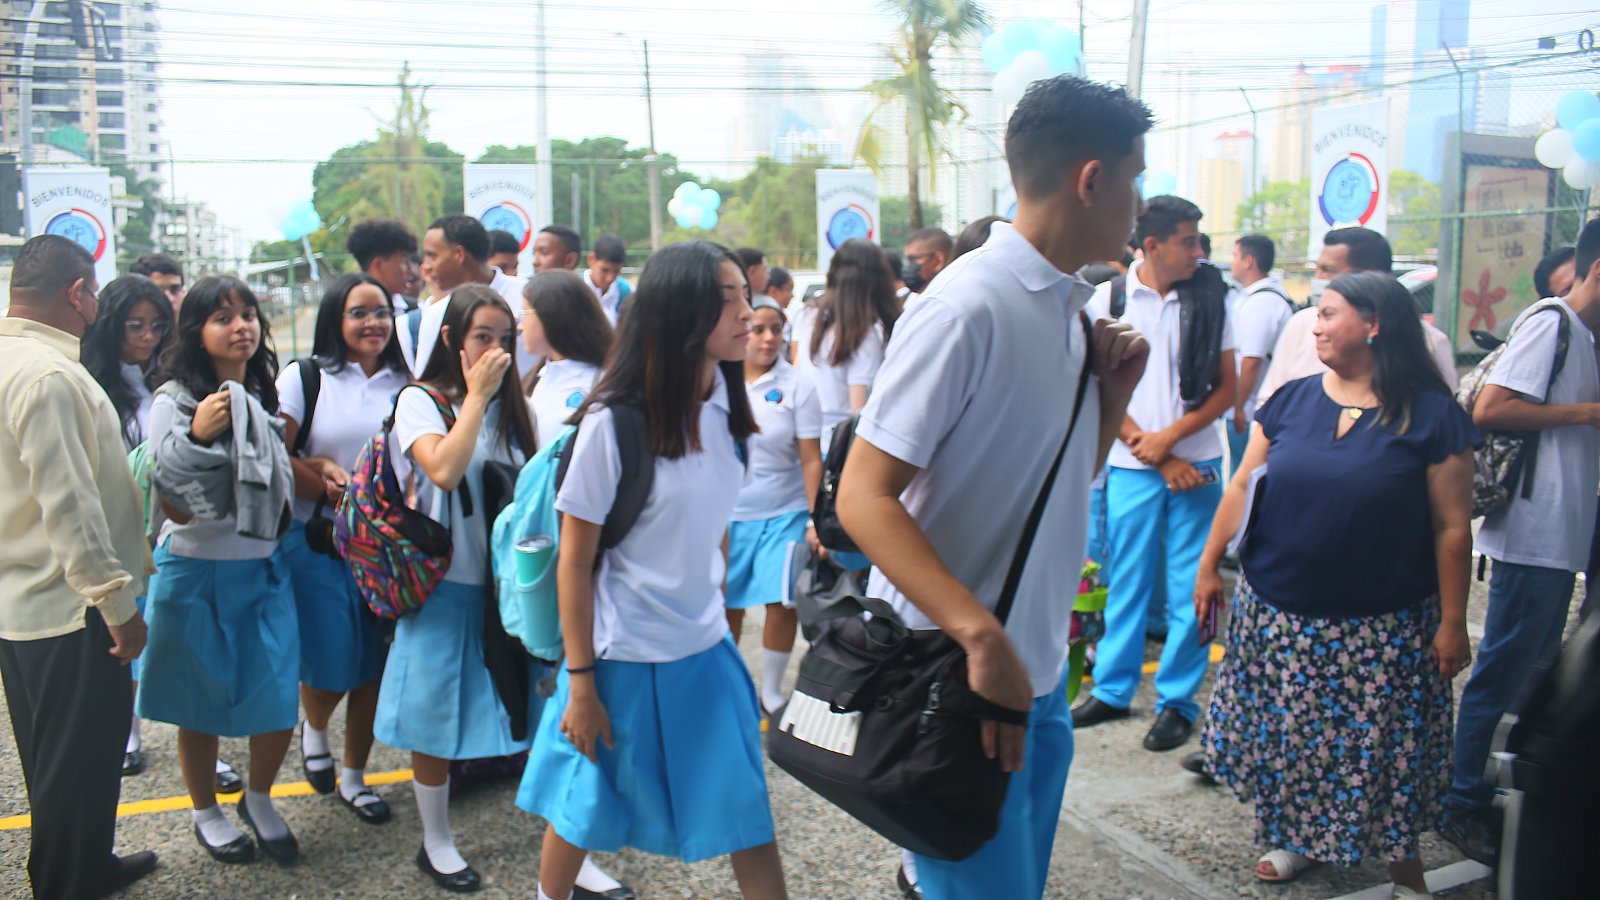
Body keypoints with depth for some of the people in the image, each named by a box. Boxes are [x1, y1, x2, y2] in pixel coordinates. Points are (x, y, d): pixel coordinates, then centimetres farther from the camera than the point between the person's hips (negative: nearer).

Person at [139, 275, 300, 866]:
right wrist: (195, 435, -25)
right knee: (200, 706, 9)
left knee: (279, 703, 2)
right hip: (195, 572, -4)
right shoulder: (174, 401, -10)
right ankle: (206, 812, 32)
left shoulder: (264, 397, 8)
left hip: (263, 569, 4)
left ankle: (259, 800, 28)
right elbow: (173, 507, -13)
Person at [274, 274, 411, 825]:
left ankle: (354, 777, 26)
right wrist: (331, 490, -14)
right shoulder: (303, 378, -1)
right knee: (330, 663, 0)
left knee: (372, 665, 8)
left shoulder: (406, 385, 7)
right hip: (316, 543, -2)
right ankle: (314, 730, 36)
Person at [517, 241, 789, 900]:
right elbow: (574, 561, -13)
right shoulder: (613, 422, -18)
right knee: (586, 812, 15)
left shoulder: (726, 409, -1)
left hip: (707, 648, 5)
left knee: (748, 815, 9)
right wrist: (580, 683, -11)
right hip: (625, 657, -4)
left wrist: (715, 607, 14)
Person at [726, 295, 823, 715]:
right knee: (727, 605, 8)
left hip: (784, 514, -1)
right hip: (726, 514, 1)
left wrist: (816, 520, -11)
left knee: (783, 604, -3)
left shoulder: (797, 386, -7)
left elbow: (811, 460, -5)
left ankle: (772, 691, 18)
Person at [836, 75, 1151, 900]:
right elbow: (864, 498, -22)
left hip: (1037, 664, 8)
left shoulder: (1068, 308, 7)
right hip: (957, 675, -8)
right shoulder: (968, 307, -19)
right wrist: (982, 636, -31)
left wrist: (1114, 393, 1)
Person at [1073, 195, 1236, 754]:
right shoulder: (1109, 299, 0)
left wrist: (1170, 437, -9)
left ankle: (1177, 701, 17)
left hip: (1195, 462, 0)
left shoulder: (1211, 297, 2)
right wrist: (1155, 456, -6)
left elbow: (1227, 389, 4)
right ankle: (1112, 690, 23)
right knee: (1126, 582, 9)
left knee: (1189, 588, 4)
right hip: (1131, 465, 0)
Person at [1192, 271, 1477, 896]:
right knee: (1285, 736, 13)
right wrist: (1209, 566, 6)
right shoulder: (1292, 400, 2)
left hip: (1383, 627, -3)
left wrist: (1452, 622, -6)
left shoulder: (1432, 416, -7)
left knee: (1382, 745, 7)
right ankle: (1300, 838, 36)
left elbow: (1452, 527, -6)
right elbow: (1242, 488, 7)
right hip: (1278, 616, 3)